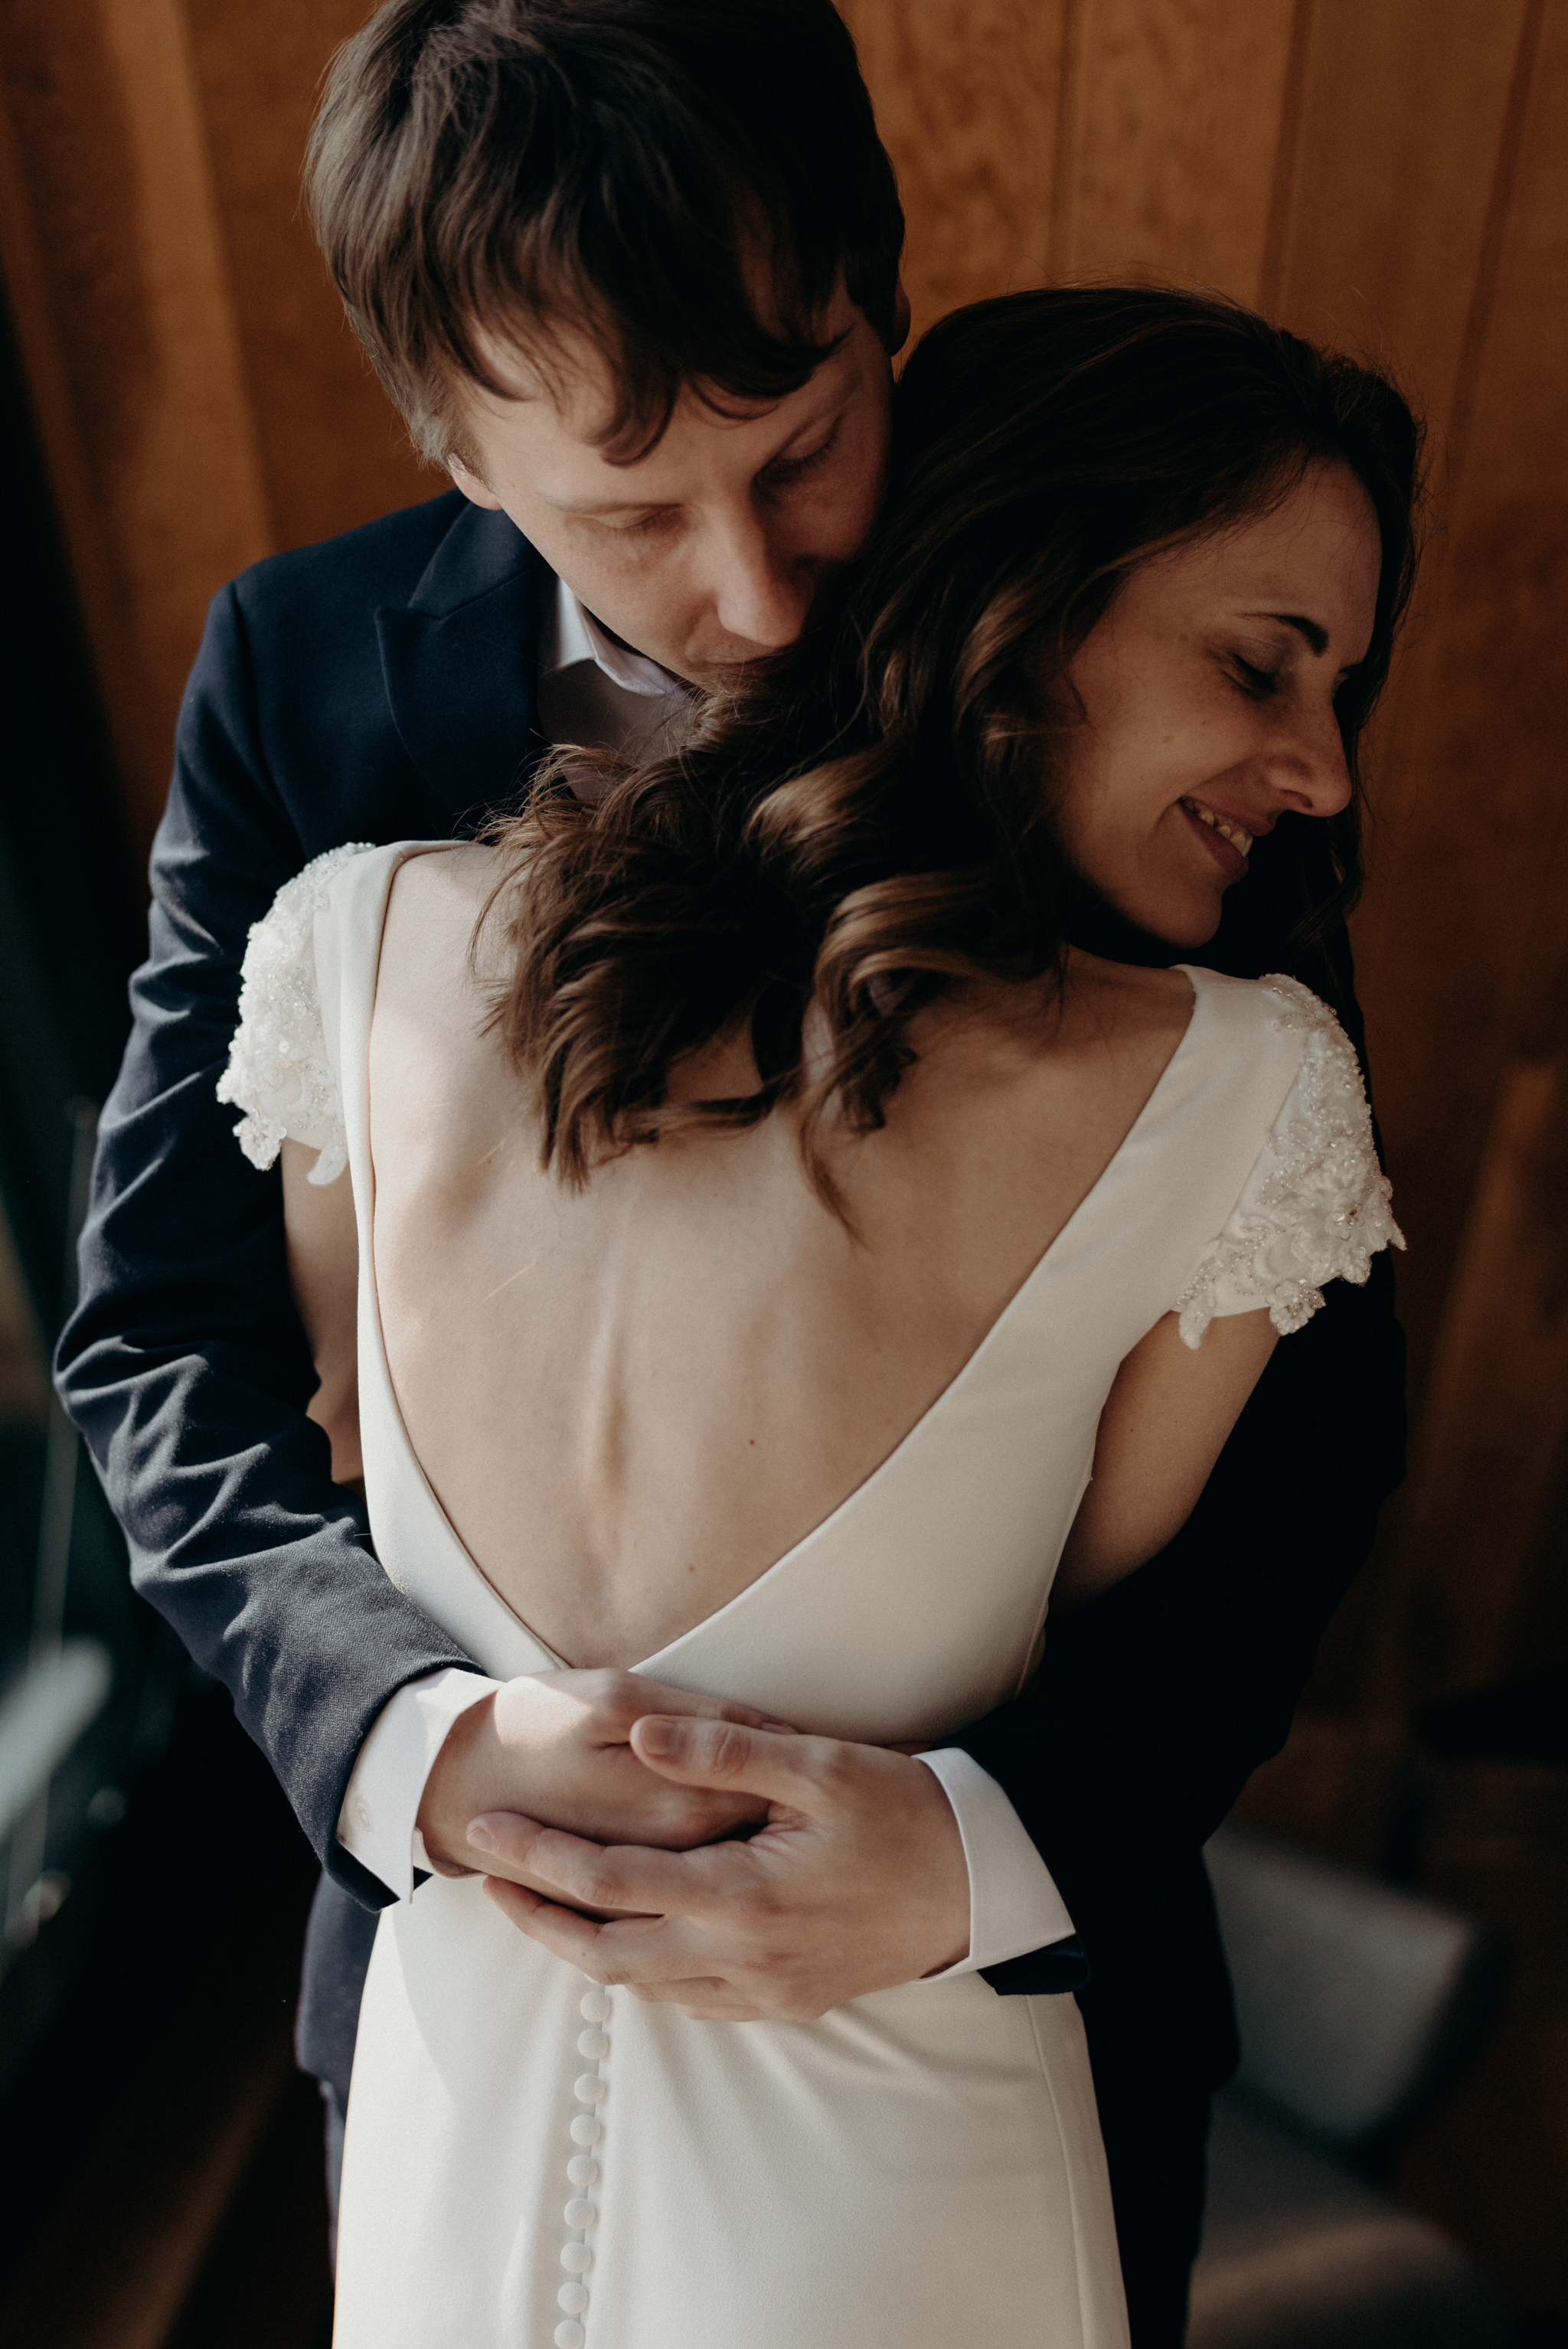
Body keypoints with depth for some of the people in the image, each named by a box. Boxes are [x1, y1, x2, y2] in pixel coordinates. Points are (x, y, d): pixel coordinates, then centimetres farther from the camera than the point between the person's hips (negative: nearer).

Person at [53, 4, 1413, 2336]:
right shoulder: (301, 673, -11)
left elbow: (1309, 1394, -13)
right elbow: (160, 1326, -9)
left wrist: (1009, 1833, -27)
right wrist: (417, 1741, -25)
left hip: (1020, 1915, 0)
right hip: (463, 1908, 2)